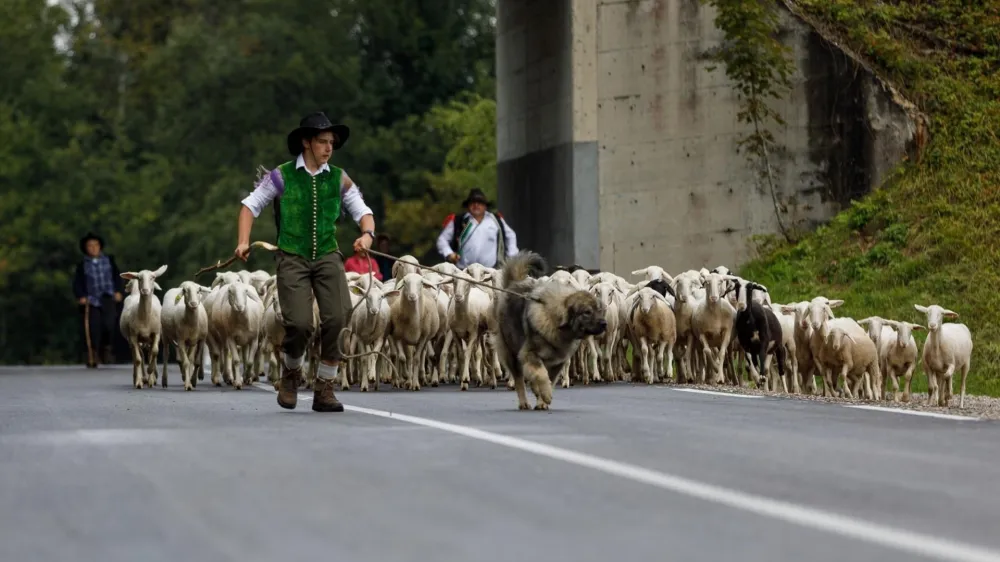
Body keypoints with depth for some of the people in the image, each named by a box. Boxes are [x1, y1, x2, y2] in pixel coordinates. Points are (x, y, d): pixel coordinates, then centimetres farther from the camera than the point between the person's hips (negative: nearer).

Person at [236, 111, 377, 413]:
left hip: (327, 255, 2)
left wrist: (367, 234, -9)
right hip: (292, 256, -2)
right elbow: (251, 205, 9)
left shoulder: (339, 179, 10)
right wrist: (243, 241, -4)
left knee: (336, 318, -17)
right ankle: (291, 373, 20)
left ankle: (325, 389, -4)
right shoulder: (282, 176, 2)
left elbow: (362, 210, 12)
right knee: (300, 324, -15)